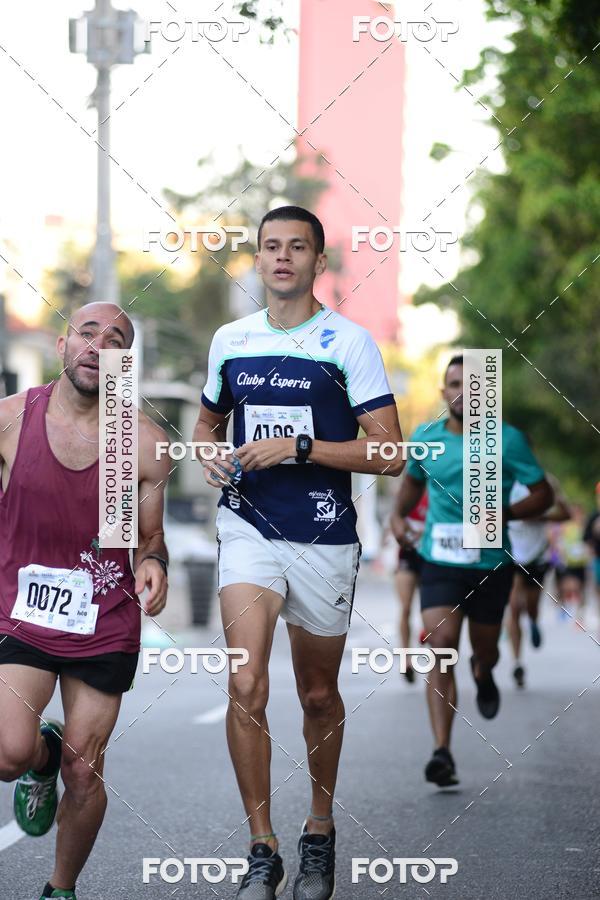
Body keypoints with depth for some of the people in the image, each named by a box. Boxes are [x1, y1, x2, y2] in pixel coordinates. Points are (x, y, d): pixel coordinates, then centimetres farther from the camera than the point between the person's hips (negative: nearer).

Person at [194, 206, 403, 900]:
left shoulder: (349, 342, -5)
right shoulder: (230, 340, 7)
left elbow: (388, 453, -9)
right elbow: (208, 419, 25)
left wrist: (299, 447, -18)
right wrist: (209, 454, 2)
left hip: (324, 538, -1)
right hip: (248, 527, 2)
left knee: (319, 695, 12)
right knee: (246, 685, -15)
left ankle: (320, 834, 34)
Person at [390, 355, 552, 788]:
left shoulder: (508, 440, -7)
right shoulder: (425, 438, 2)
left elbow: (543, 495, -4)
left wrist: (503, 514, -21)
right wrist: (400, 514, 5)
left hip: (491, 563, 0)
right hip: (440, 562, 0)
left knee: (485, 649, 15)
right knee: (441, 645, -17)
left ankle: (483, 672, 56)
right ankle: (443, 752, -21)